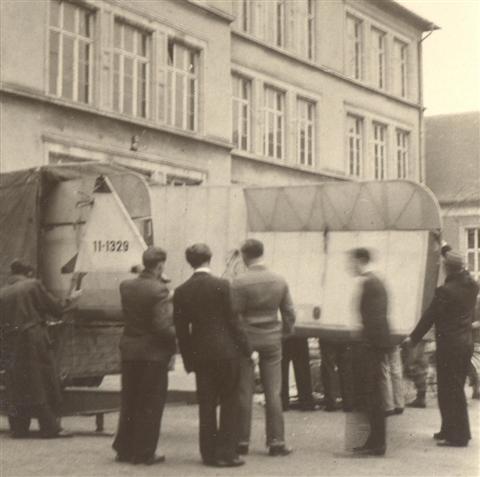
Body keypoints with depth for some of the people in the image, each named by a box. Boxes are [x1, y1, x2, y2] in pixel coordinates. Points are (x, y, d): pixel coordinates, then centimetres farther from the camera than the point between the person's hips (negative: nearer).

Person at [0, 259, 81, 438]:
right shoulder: (33, 285, -4)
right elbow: (55, 308, -1)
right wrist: (71, 300, 15)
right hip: (35, 342, -4)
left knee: (16, 386, 11)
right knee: (44, 383, 4)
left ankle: (19, 428, 14)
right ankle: (50, 427, 4)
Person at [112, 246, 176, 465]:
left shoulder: (125, 286, 2)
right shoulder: (159, 290, -17)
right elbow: (162, 326, -22)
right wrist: (178, 333, -3)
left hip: (129, 351, 6)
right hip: (153, 353, -6)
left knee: (129, 402, 16)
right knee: (150, 405, 5)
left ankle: (124, 449, 21)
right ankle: (144, 452, 8)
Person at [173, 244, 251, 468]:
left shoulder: (181, 292, 1)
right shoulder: (221, 285, -10)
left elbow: (181, 330, 4)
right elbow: (233, 321, -9)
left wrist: (188, 360, 11)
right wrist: (247, 349, 0)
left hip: (200, 353, 4)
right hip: (226, 350, -4)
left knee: (206, 405, 10)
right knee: (229, 404, 5)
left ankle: (209, 453, 15)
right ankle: (226, 453, 4)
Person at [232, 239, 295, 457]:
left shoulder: (239, 282, -13)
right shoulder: (279, 281, 1)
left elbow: (232, 314, -11)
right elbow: (289, 313, 7)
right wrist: (287, 332, 23)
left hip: (245, 338, -3)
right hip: (271, 339, 3)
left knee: (244, 393, 5)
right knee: (273, 392, 7)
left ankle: (242, 441, 10)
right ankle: (276, 441, 7)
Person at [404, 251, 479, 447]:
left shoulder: (445, 291, -17)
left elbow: (429, 317, -11)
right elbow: (463, 272, 25)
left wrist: (413, 338, 2)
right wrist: (447, 250, 34)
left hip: (449, 345, -8)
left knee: (449, 390, -1)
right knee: (456, 389, 16)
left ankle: (457, 436, 2)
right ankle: (449, 430, 26)